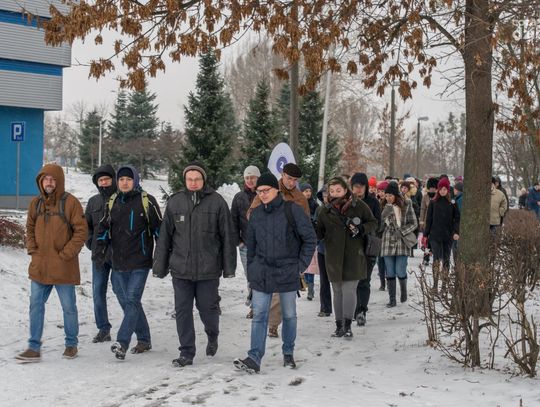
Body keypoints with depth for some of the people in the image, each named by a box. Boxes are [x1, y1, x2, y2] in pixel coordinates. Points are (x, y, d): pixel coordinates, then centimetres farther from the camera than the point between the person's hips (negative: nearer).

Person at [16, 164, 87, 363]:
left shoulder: (70, 202, -9)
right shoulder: (36, 203, 7)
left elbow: (81, 231, -10)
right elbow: (30, 228, 18)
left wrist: (66, 253, -14)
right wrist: (32, 249, 3)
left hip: (63, 267, -5)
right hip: (39, 267, 5)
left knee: (68, 307, 7)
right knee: (36, 305, 4)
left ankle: (71, 344, 24)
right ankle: (34, 348, 10)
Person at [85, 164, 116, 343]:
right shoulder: (93, 202, 11)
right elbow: (87, 225, 21)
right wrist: (91, 244, 9)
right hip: (99, 255, 5)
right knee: (98, 292, 5)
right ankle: (103, 329, 14)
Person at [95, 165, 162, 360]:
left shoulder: (147, 201, -4)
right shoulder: (112, 202, 11)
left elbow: (158, 228, -2)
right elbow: (104, 228, 16)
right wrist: (100, 251, 5)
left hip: (140, 262, -6)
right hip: (118, 263, 6)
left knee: (132, 301, -12)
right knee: (126, 302, 10)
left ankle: (121, 343, -16)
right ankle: (144, 340, 24)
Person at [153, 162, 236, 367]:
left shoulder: (217, 202, -3)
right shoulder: (175, 202, 3)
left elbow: (228, 236, 0)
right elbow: (164, 236, 8)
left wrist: (229, 266, -2)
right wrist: (160, 265, 7)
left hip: (208, 268, -2)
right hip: (180, 268, 2)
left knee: (207, 308, 7)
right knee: (183, 311, 4)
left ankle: (212, 337, 37)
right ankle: (186, 352, 15)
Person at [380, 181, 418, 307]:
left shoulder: (406, 206, -2)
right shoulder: (385, 208, 7)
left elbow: (414, 224, 0)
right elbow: (381, 226, 8)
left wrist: (401, 232, -13)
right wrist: (384, 215, -10)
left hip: (402, 242, -3)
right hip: (388, 243, 3)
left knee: (400, 272, -7)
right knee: (390, 273, 2)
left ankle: (403, 288, 24)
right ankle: (392, 299, 10)